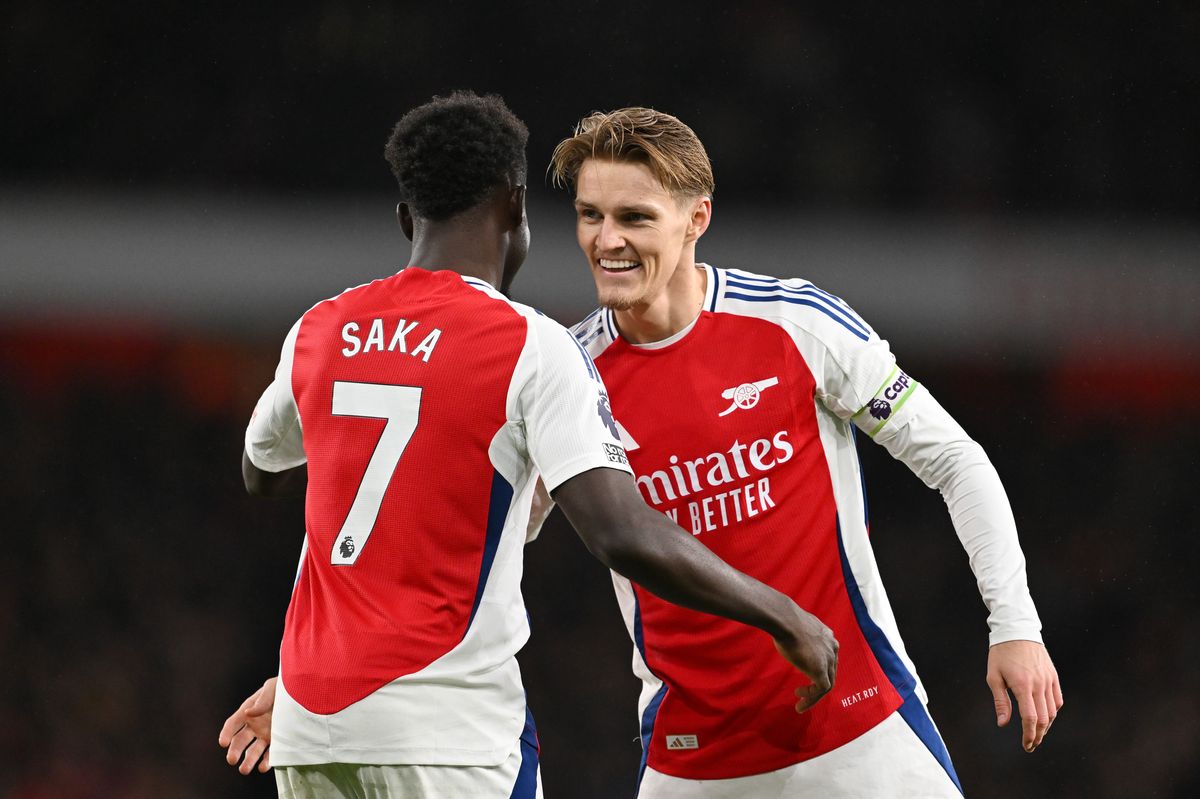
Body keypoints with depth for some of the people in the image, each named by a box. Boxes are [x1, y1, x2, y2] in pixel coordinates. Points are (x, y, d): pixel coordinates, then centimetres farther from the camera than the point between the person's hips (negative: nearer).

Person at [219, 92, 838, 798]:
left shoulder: (316, 332, 9)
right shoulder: (533, 349, -7)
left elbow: (262, 473, 30)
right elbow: (625, 536, -17)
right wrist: (784, 616, -7)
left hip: (310, 717, 6)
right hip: (449, 722, -5)